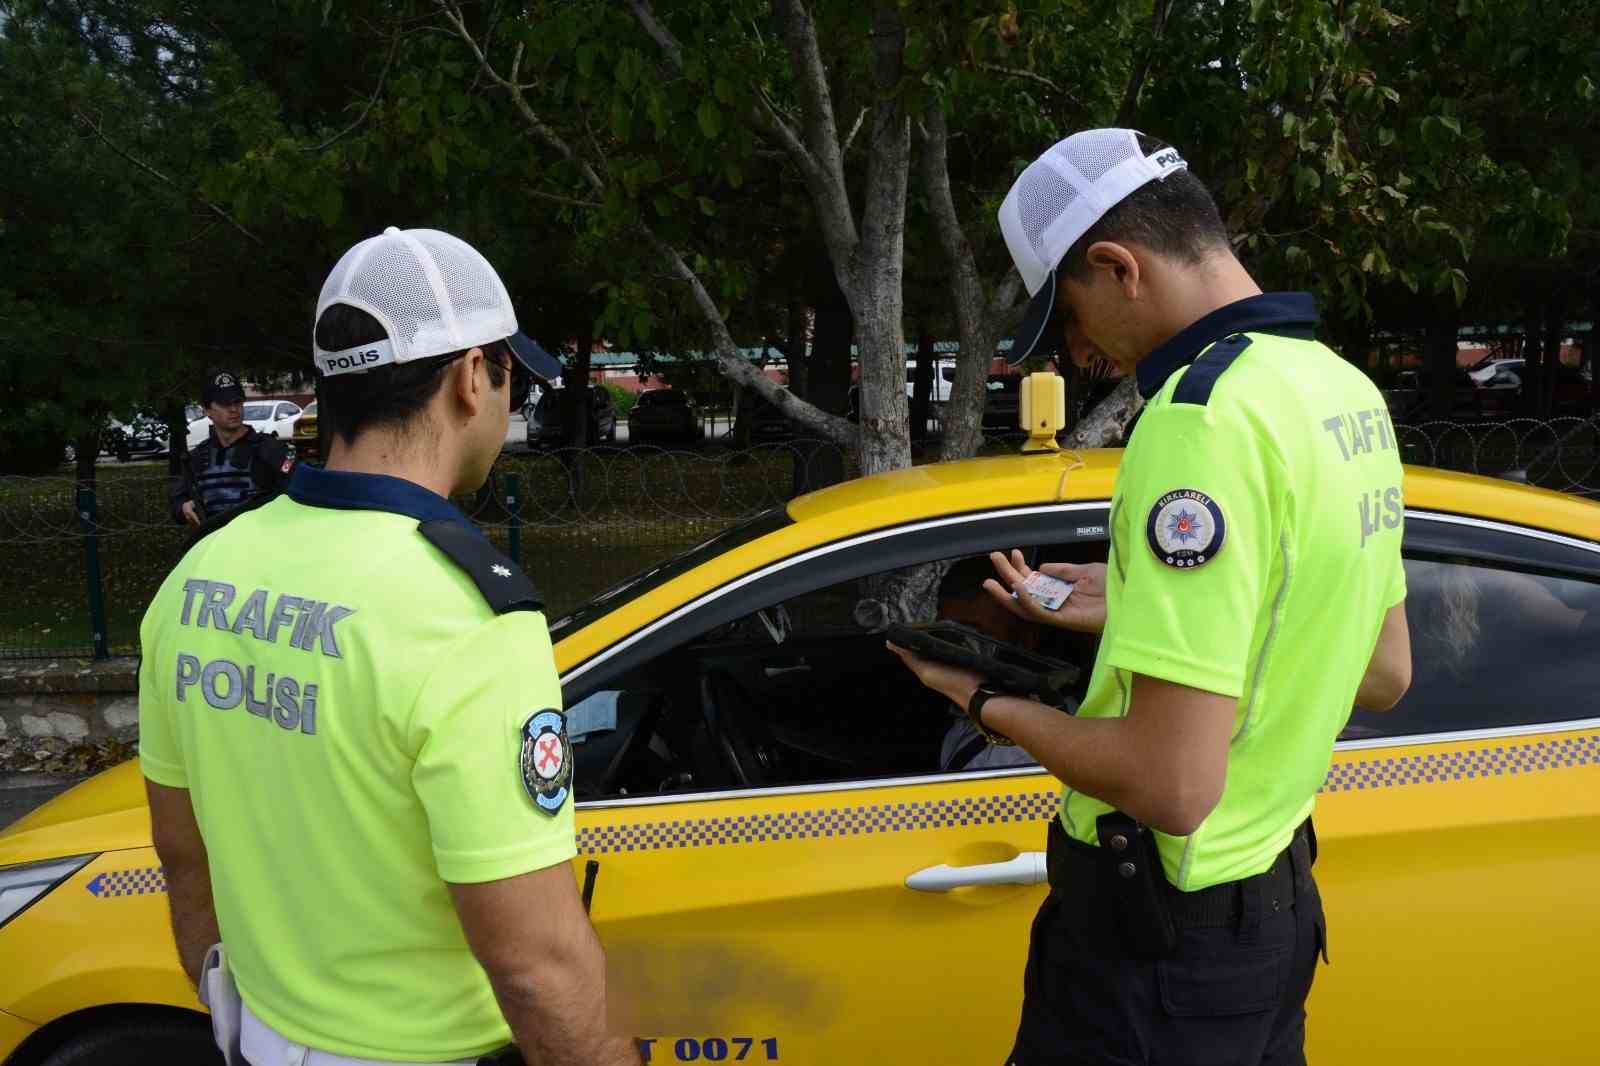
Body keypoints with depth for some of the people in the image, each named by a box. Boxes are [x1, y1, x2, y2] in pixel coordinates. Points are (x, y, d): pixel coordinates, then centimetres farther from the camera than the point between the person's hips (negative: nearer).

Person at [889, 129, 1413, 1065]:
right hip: (1279, 904, 9)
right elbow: (1385, 674, 14)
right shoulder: (1348, 392, 5)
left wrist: (988, 701, -12)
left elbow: (1173, 785, -28)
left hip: (1163, 938, -9)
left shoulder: (1204, 416, -24)